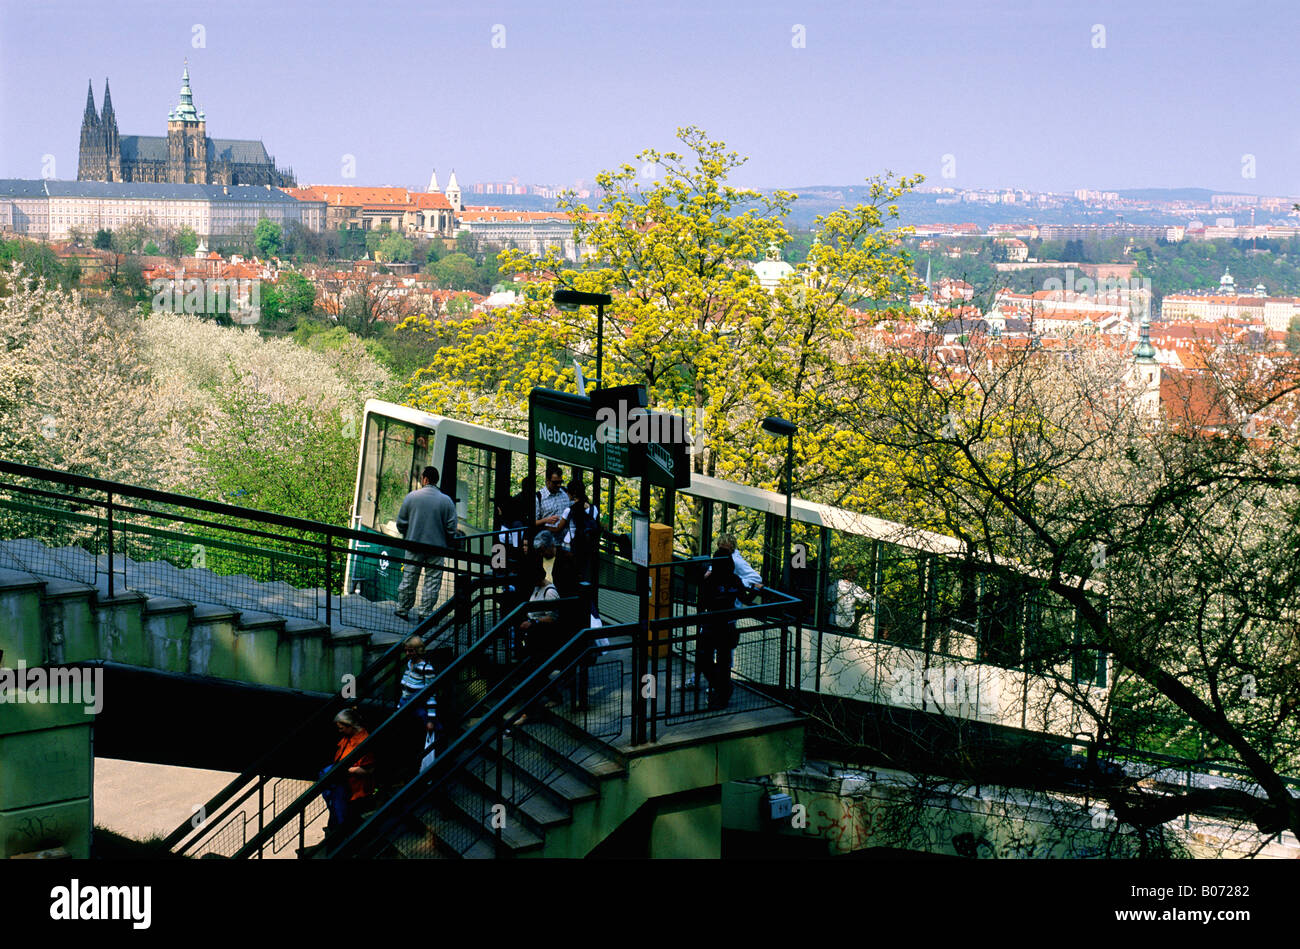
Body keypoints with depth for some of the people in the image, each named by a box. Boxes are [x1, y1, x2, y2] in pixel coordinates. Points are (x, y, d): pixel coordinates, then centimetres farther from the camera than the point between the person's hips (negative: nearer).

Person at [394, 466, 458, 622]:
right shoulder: (447, 501, -4)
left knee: (409, 579, 12)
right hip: (437, 547, -1)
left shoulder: (412, 497, -4)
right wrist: (447, 544, 10)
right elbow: (451, 528, -5)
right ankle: (425, 612, 5)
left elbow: (401, 522, 1)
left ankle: (403, 609, 21)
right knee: (432, 581, 5)